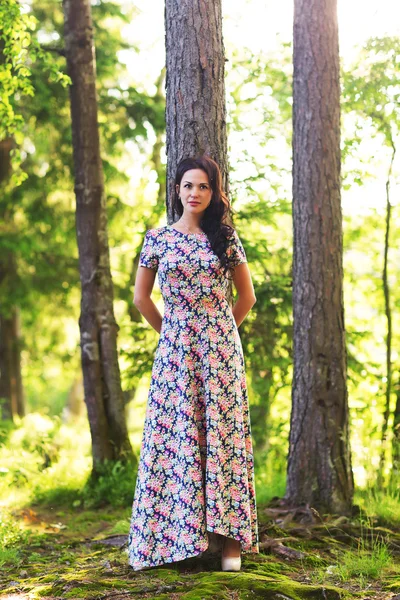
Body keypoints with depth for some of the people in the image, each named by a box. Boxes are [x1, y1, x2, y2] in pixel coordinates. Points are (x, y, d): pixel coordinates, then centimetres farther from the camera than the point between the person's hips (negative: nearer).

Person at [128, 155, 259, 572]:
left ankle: (230, 538, 2)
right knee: (173, 436, -2)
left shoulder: (225, 237, 5)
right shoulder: (157, 238, 4)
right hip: (175, 349, 0)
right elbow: (141, 297, 10)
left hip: (220, 347, 0)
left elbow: (246, 296, 11)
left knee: (223, 433, -1)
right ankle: (171, 535, 4)